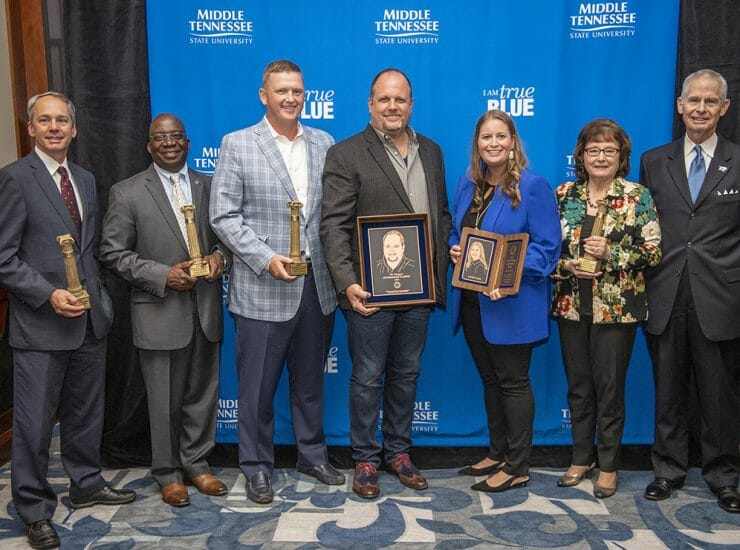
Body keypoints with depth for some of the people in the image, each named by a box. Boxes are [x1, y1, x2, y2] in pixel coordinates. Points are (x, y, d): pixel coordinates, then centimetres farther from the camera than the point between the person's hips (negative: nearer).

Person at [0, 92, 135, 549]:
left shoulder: (86, 180, 13)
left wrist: (100, 296, 10)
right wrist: (49, 295, -20)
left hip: (90, 319, 6)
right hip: (40, 323, -6)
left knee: (86, 412, 18)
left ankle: (86, 485, 35)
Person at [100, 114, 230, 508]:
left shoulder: (208, 186, 8)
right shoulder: (127, 193, -3)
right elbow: (113, 253, -5)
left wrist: (219, 255, -8)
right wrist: (163, 275, -15)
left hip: (206, 309, 4)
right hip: (160, 313, -3)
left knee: (202, 394, 13)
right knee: (165, 400, 8)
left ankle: (196, 463, 31)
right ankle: (168, 473, 26)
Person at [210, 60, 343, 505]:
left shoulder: (324, 144, 8)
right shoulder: (237, 145, -3)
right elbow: (224, 215, -7)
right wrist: (266, 259, -17)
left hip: (318, 286, 4)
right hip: (263, 289, -3)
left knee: (311, 381, 17)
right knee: (258, 386, 8)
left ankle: (313, 455, 34)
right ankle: (257, 467, 25)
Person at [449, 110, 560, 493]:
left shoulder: (533, 186, -11)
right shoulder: (467, 183, 9)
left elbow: (547, 246, -14)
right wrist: (454, 250, -4)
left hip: (511, 305, -6)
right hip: (471, 301, 7)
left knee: (513, 382, 3)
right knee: (490, 379, 17)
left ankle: (517, 468, 16)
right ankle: (497, 453, 32)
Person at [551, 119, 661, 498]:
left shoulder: (637, 196, -2)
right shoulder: (564, 194, 7)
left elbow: (652, 252, -6)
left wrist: (610, 253, -19)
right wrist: (566, 265, -11)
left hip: (616, 307, -3)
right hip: (571, 305, 3)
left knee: (609, 386, 3)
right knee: (578, 385, 11)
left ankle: (608, 466, 18)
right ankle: (581, 458, 26)